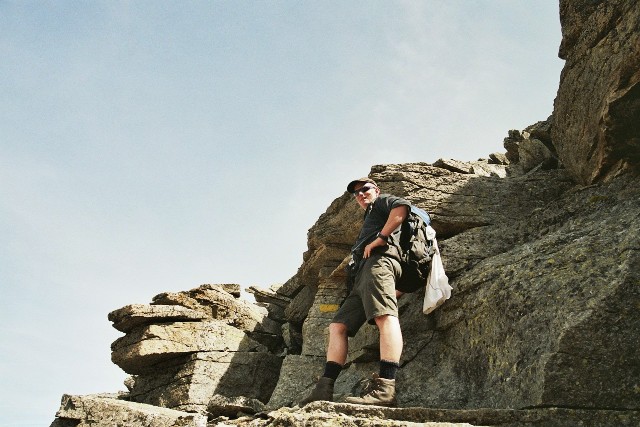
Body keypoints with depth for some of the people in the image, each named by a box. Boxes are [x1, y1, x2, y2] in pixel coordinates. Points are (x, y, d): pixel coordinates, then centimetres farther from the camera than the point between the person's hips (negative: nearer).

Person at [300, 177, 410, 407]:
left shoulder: (382, 202, 19)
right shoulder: (369, 219, 43)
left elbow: (402, 206, -7)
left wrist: (381, 238, -9)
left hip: (379, 261, -10)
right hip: (360, 274, 11)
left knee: (384, 316, -28)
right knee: (338, 325, 1)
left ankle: (385, 388, -46)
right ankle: (324, 390, -9)